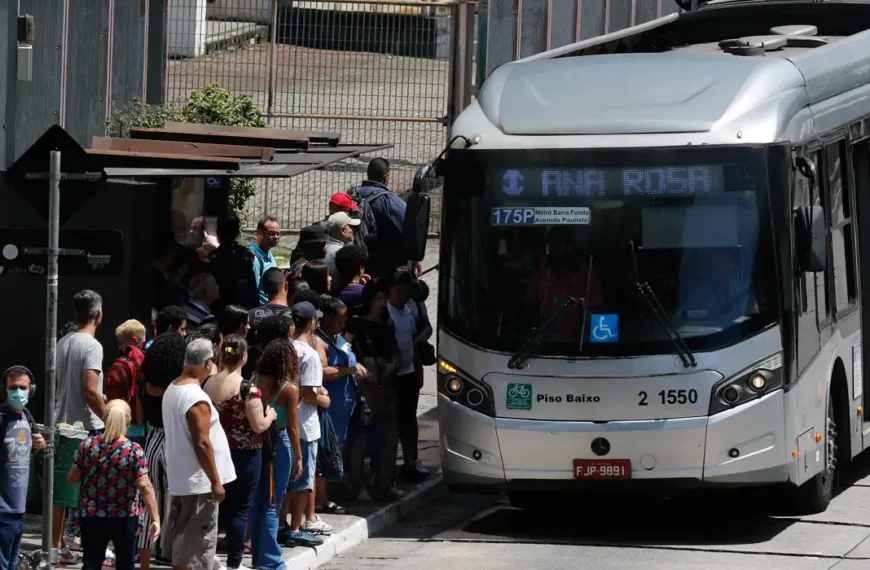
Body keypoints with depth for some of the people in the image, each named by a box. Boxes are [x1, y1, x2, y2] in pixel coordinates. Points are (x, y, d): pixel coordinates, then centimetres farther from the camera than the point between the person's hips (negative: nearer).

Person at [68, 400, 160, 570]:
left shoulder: (88, 445, -4)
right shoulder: (134, 451, -11)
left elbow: (72, 479, 4)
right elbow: (145, 486, -16)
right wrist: (155, 518, -14)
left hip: (92, 516, 1)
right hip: (125, 518, -1)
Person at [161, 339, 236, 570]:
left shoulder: (172, 390, 7)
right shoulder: (197, 399, -22)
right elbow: (202, 444, -23)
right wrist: (216, 482, -17)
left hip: (179, 477, 9)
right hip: (198, 482, -9)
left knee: (180, 538, 18)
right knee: (194, 542, -4)